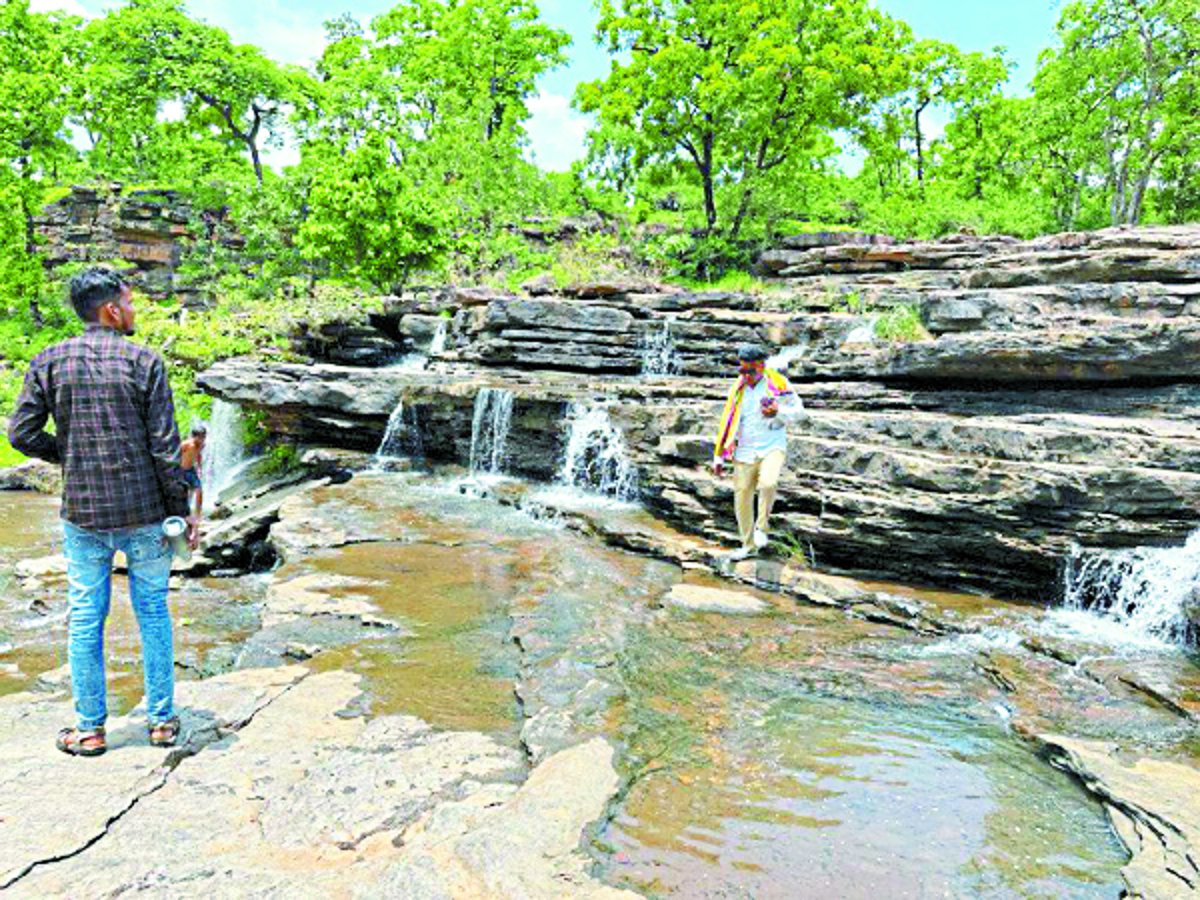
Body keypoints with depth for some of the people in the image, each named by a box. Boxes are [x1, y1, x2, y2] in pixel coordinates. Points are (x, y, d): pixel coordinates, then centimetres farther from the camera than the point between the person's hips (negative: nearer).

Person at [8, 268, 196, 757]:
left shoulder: (49, 362, 0)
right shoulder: (144, 362, -7)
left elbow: (21, 433, -2)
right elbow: (164, 446, -9)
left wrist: (68, 455, 16)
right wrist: (181, 510, -2)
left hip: (83, 514, 2)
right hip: (144, 513, -1)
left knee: (85, 619, 12)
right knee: (153, 612, 11)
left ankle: (89, 729, 22)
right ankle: (161, 720, 20)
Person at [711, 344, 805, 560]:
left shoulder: (777, 383, -3)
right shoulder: (737, 389, 9)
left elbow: (798, 410, 2)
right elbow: (727, 422, 13)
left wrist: (779, 412, -20)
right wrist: (719, 456, 12)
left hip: (772, 447, -4)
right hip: (744, 452, 4)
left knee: (768, 483, -30)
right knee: (742, 496, 3)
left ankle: (762, 527, -6)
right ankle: (749, 545, 20)